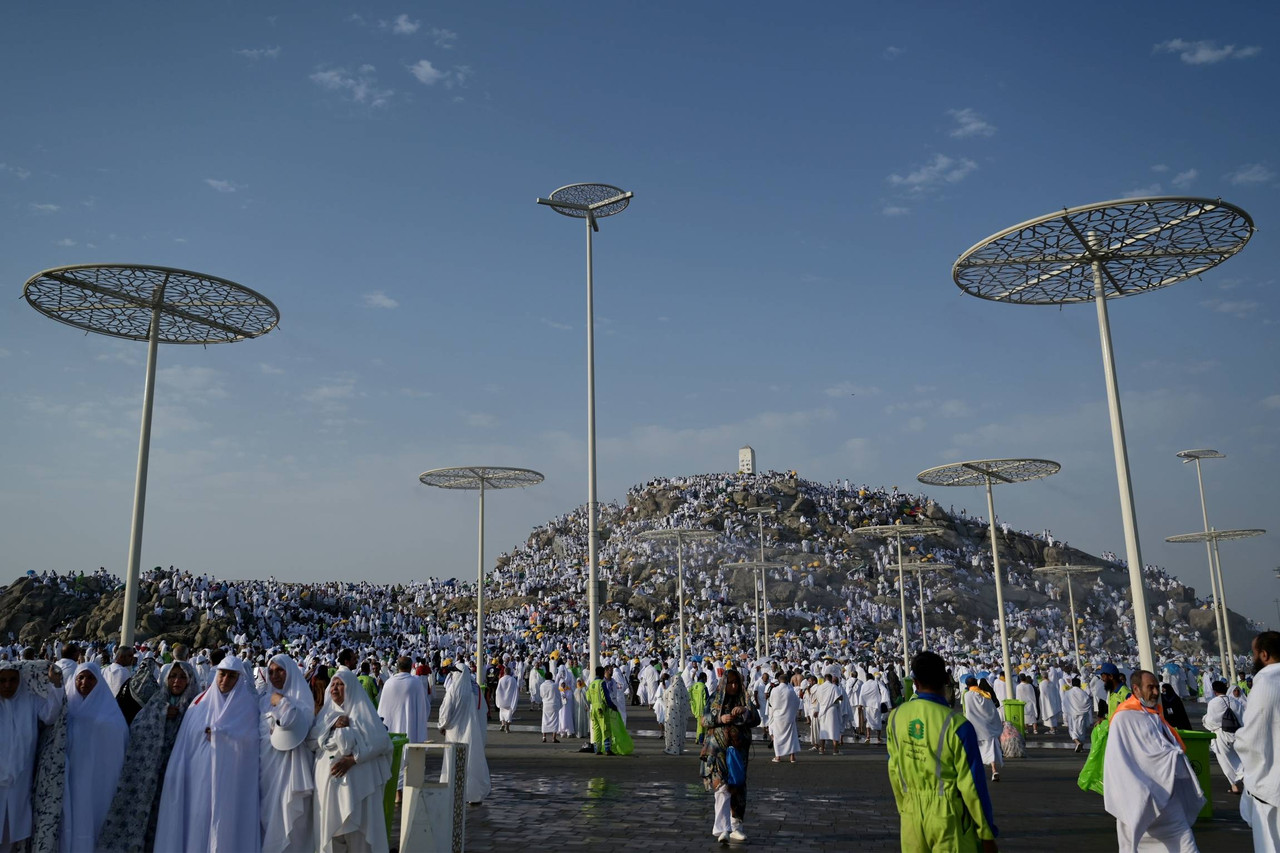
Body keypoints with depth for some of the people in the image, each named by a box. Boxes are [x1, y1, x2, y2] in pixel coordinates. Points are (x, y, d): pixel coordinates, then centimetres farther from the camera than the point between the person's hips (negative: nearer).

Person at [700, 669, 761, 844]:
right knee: (723, 788, -11)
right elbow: (704, 720, 1)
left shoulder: (745, 700, 6)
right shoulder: (716, 699, 6)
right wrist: (720, 719, -16)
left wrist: (744, 711, -23)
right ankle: (723, 829, -16)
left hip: (738, 751, 2)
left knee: (737, 788, 8)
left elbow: (756, 720, -3)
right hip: (718, 750, -2)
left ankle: (736, 826, 21)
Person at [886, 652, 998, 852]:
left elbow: (894, 771, 6)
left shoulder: (896, 716, -3)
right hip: (948, 817, -4)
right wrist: (987, 833, -3)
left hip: (912, 815, 4)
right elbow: (971, 783, -13)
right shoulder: (956, 724, -18)